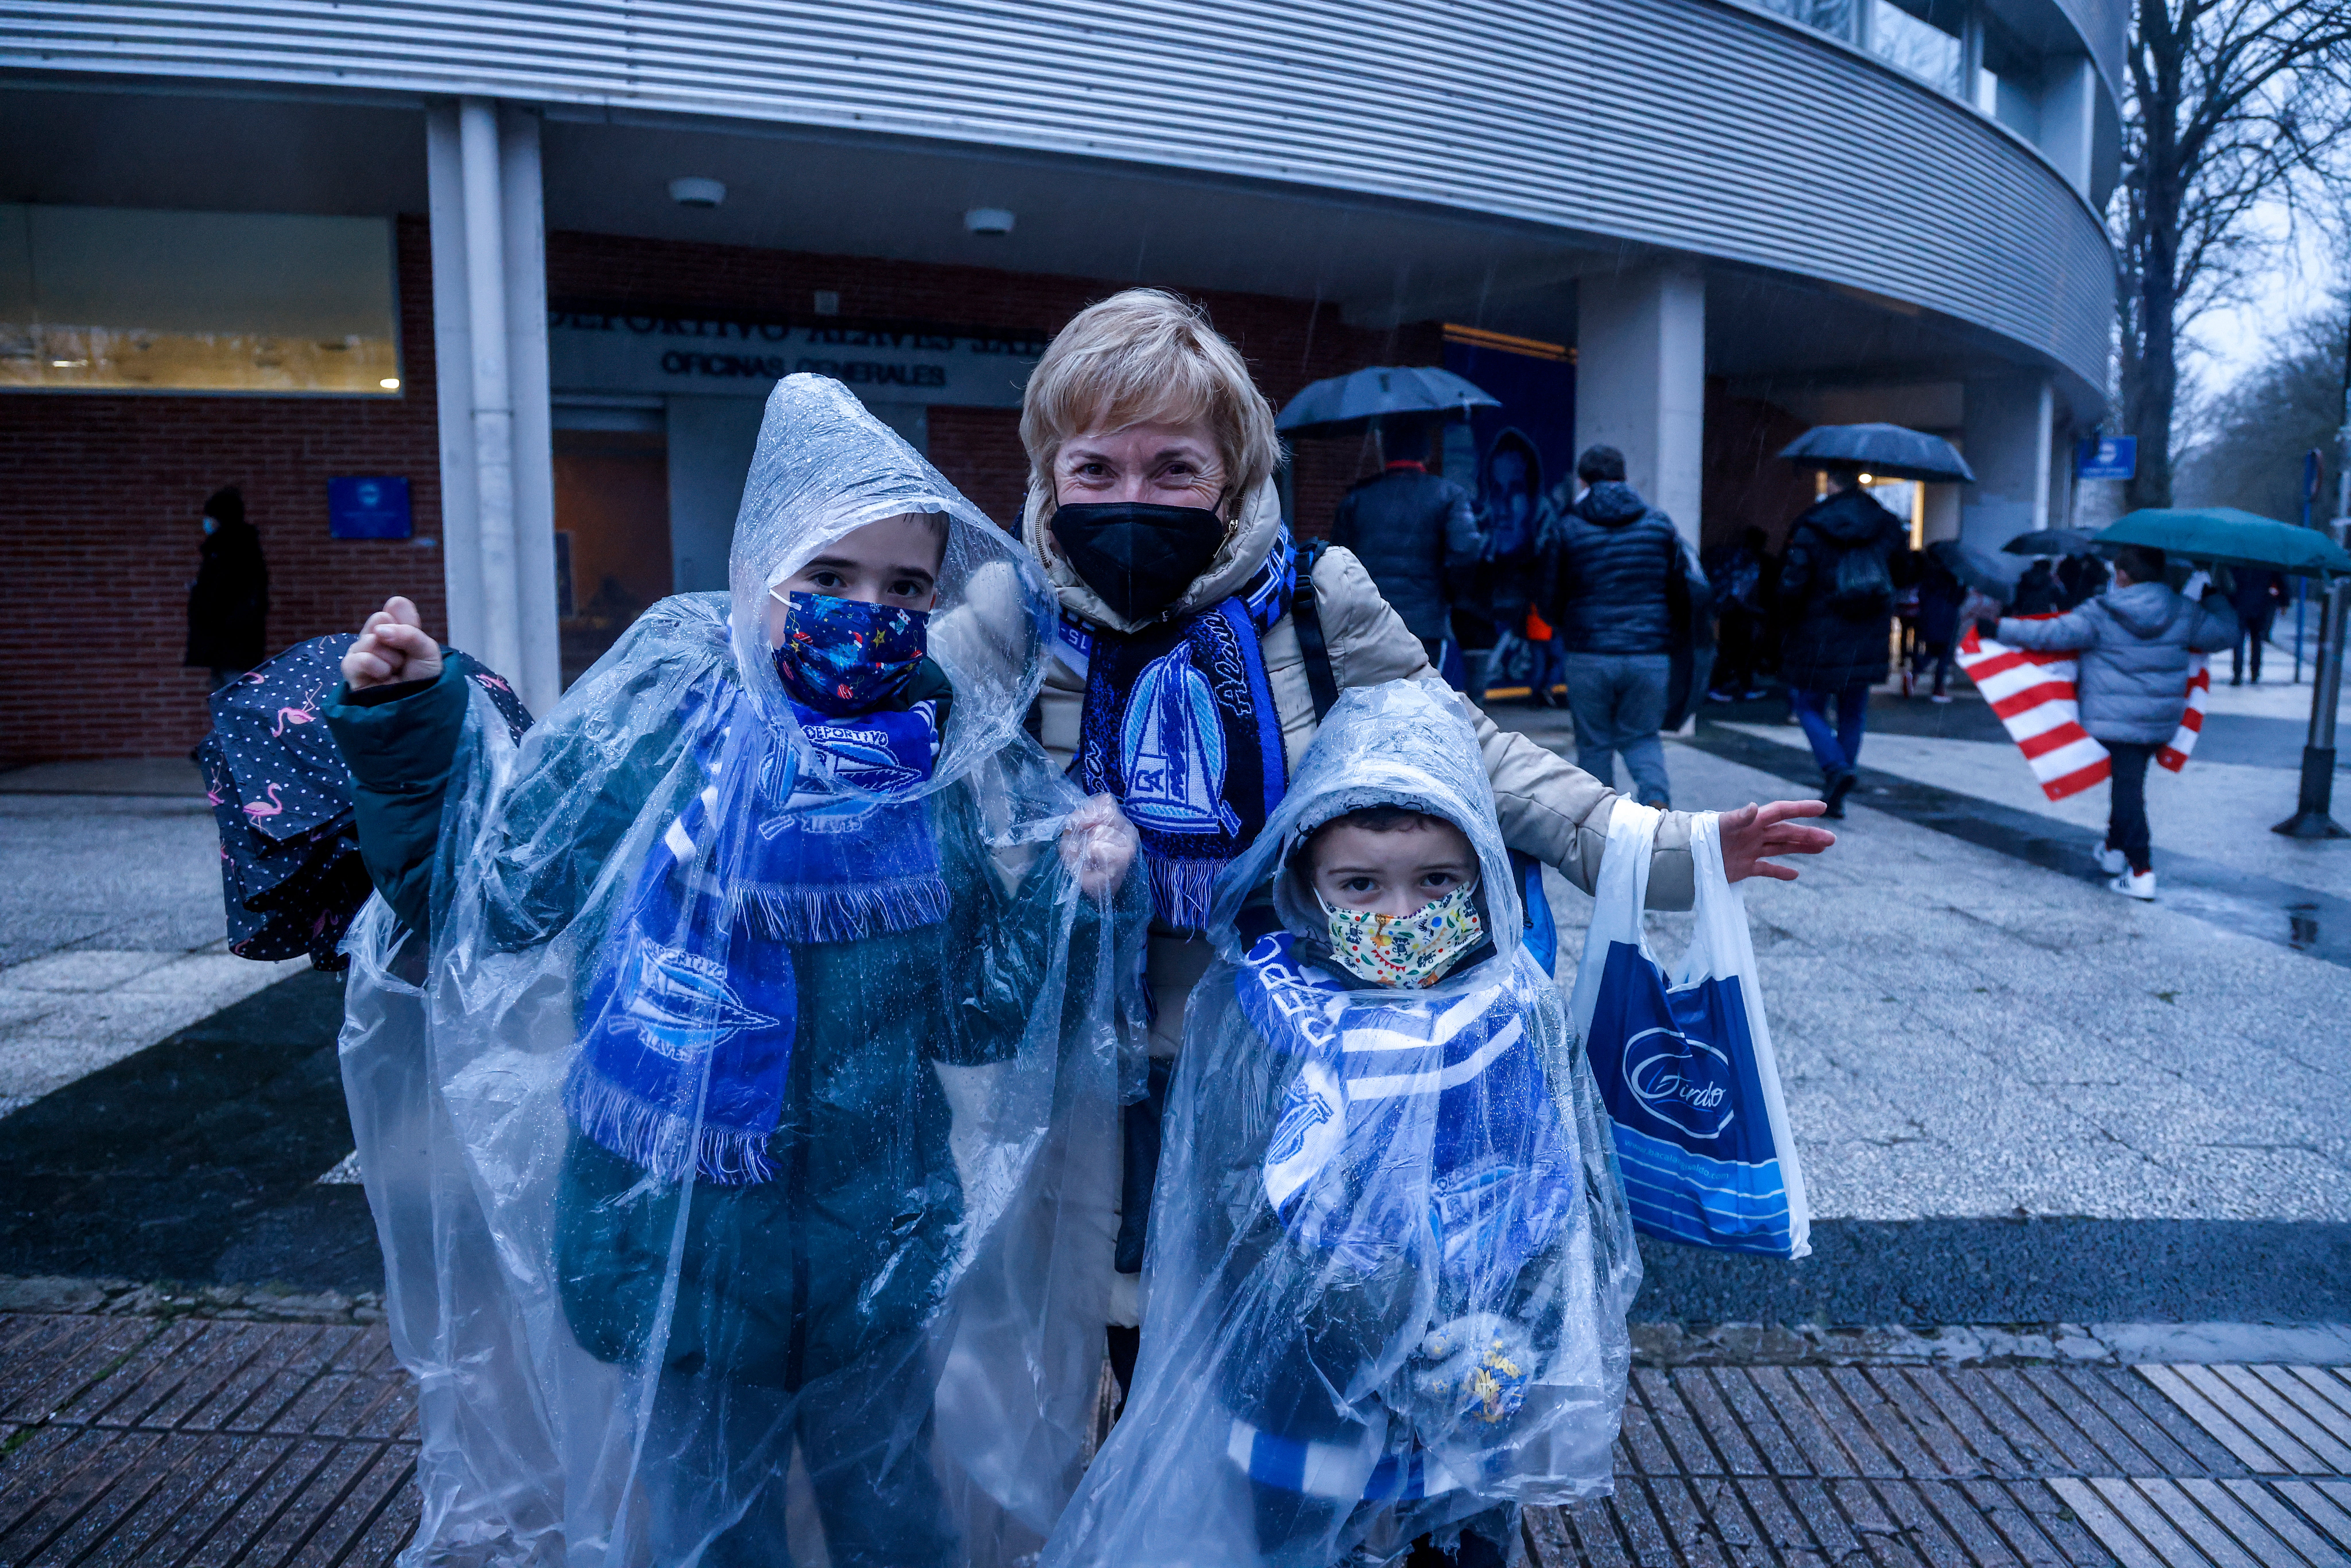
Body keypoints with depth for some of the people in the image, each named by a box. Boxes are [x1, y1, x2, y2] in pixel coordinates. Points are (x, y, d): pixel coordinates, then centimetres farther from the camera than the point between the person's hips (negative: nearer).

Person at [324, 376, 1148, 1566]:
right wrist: (412, 728, -14)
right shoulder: (653, 720, -10)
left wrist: (1077, 903, -14)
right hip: (677, 1234, -1)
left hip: (877, 1242, 2)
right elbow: (483, 897, -5)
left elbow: (973, 1022, -1)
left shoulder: (952, 765, -5)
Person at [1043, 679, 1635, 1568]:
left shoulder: (1519, 1010, -5)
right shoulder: (1248, 1011, -12)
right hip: (1303, 1418, -2)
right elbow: (1238, 1221, -18)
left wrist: (1516, 1341, -20)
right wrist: (1405, 1337, -27)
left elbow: (1578, 1196, -4)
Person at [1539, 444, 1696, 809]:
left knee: (1595, 744, 12)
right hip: (1651, 655, 2)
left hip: (1590, 657, -2)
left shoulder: (1568, 529, -1)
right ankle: (1657, 797, -9)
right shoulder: (1659, 523, 5)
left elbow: (1550, 602, 3)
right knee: (1642, 737, 17)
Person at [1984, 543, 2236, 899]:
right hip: (2162, 721, 5)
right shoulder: (2183, 614, 2)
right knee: (2130, 781, 21)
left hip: (2115, 721, -5)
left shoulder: (2101, 615, -13)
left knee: (2127, 787, -4)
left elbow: (2051, 634, -15)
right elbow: (2225, 633, 15)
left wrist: (1999, 629, -7)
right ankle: (2115, 849, 35)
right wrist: (2217, 599, 35)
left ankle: (2141, 872, -7)